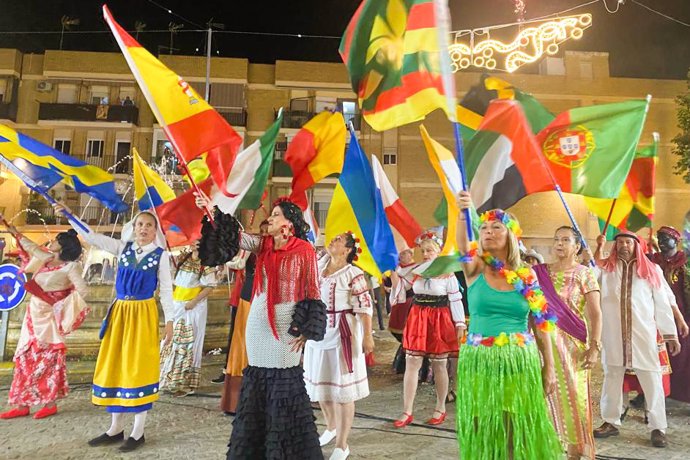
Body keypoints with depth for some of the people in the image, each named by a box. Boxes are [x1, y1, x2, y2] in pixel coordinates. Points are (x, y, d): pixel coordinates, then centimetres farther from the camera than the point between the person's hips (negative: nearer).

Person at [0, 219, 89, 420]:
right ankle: (21, 405, 16)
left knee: (48, 358, -3)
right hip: (35, 314, 8)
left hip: (49, 317, -8)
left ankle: (50, 404, 7)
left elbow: (82, 290, -19)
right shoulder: (47, 258, 10)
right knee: (25, 357, 9)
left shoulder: (70, 266, -13)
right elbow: (30, 246, 26)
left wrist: (61, 305, -19)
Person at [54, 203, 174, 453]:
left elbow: (166, 289, -2)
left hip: (144, 313, -4)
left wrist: (169, 320, -5)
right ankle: (116, 428, 23)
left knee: (139, 368, -1)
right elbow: (92, 236, 3)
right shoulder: (122, 248, 6)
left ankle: (138, 432, 10)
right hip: (120, 312, 4)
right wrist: (69, 215, -5)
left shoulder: (161, 255, -3)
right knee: (114, 367, 9)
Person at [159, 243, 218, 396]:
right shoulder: (184, 257, 10)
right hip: (177, 306, 7)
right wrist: (172, 297, 8)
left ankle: (186, 383, 9)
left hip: (194, 307, -7)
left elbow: (210, 286, -15)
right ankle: (171, 379, 26)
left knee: (188, 343, -1)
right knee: (172, 341, 12)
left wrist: (193, 302, -18)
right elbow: (175, 279, 20)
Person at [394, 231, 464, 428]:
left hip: (440, 322, -3)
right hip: (417, 320, 3)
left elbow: (456, 300, -5)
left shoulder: (447, 274, -6)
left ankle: (440, 409, 27)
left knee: (439, 366, 7)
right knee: (411, 364, -1)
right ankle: (407, 412, 6)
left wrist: (460, 325, -7)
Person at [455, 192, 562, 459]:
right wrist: (463, 215, -44)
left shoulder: (526, 276, 2)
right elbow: (463, 247, -26)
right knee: (483, 431, 8)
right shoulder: (476, 269, -3)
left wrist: (549, 367, 4)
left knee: (519, 432, 8)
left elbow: (541, 326, 6)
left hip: (520, 362, 1)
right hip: (479, 362, -1)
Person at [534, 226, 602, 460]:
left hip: (571, 344, -2)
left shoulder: (584, 274, 0)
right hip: (543, 343, 2)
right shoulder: (540, 272, 6)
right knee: (546, 396, 7)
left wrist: (594, 347, -14)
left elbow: (595, 314, -6)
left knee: (572, 397, 3)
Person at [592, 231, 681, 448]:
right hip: (613, 335, 1)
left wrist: (671, 334, 4)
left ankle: (658, 427, 14)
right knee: (612, 377, 10)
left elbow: (662, 304, 7)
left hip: (643, 335, -1)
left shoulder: (651, 270, 6)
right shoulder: (604, 268, 7)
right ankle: (611, 422, 22)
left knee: (652, 380, 2)